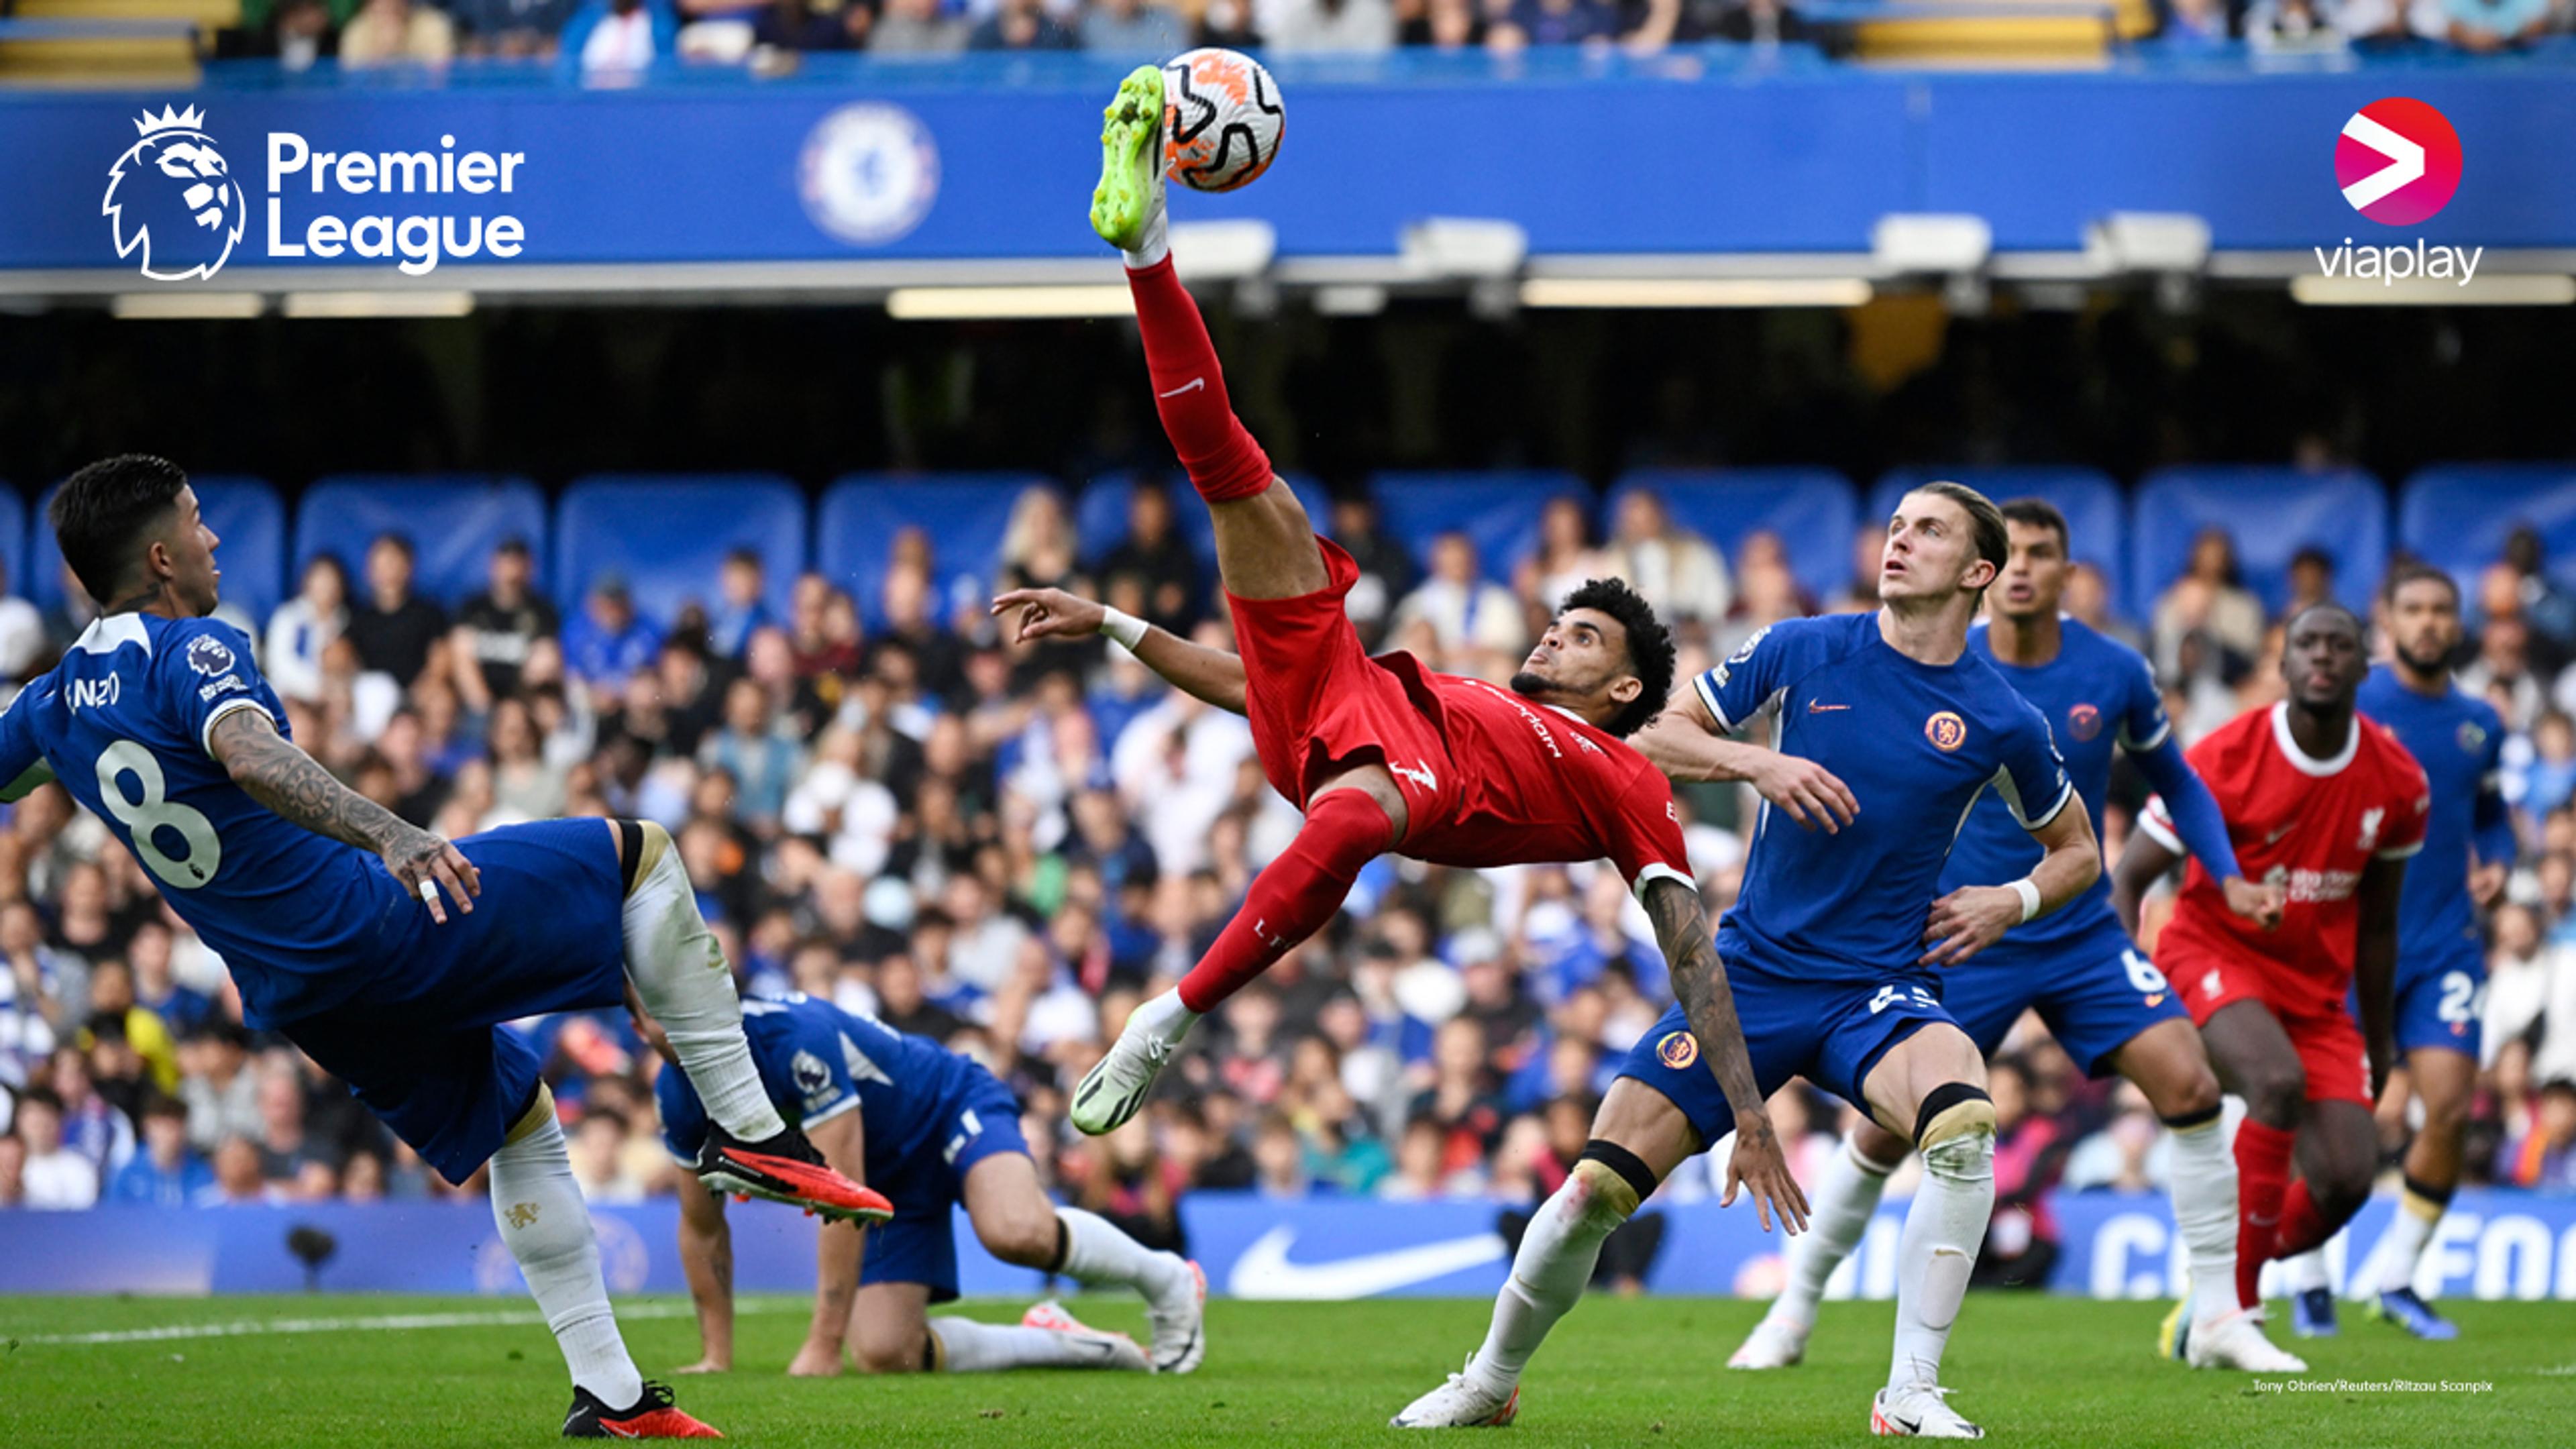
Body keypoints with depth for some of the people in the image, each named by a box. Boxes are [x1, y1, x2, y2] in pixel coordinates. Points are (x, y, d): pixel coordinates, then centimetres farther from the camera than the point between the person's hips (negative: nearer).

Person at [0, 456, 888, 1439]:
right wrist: (387, 834, -52)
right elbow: (248, 756, -39)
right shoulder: (191, 653, -17)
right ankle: (748, 1131, -1)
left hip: (299, 1007, 9)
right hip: (371, 925, -9)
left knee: (519, 1115, 24)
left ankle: (608, 1393, 18)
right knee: (638, 854, 2)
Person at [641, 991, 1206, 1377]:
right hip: (891, 1183, 7)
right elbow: (702, 1228, 7)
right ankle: (1060, 1342, 5)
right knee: (884, 1353, -16)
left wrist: (824, 1347, -33)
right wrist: (717, 1356, 6)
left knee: (1017, 1232, -39)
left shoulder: (796, 1036, -33)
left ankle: (1165, 1279, -9)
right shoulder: (679, 1097, -10)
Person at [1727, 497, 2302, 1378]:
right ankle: (1791, 1317, 13)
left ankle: (2220, 1321, -5)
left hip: (2083, 935, 1)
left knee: (2191, 1087, -15)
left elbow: (2175, 783, 10)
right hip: (1964, 939, -1)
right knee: (1887, 1131, -6)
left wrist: (2229, 878, 0)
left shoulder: (2116, 673, -6)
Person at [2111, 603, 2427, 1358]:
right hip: (2215, 956, -4)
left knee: (2345, 1180, -12)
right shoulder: (2225, 760, -15)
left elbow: (2376, 922, 12)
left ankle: (2210, 1298, 15)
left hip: (2316, 989, 5)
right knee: (2280, 1081, -35)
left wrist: (2377, 1044, 17)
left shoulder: (2398, 784, -3)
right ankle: (2230, 1307, -24)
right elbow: (2127, 880, -10)